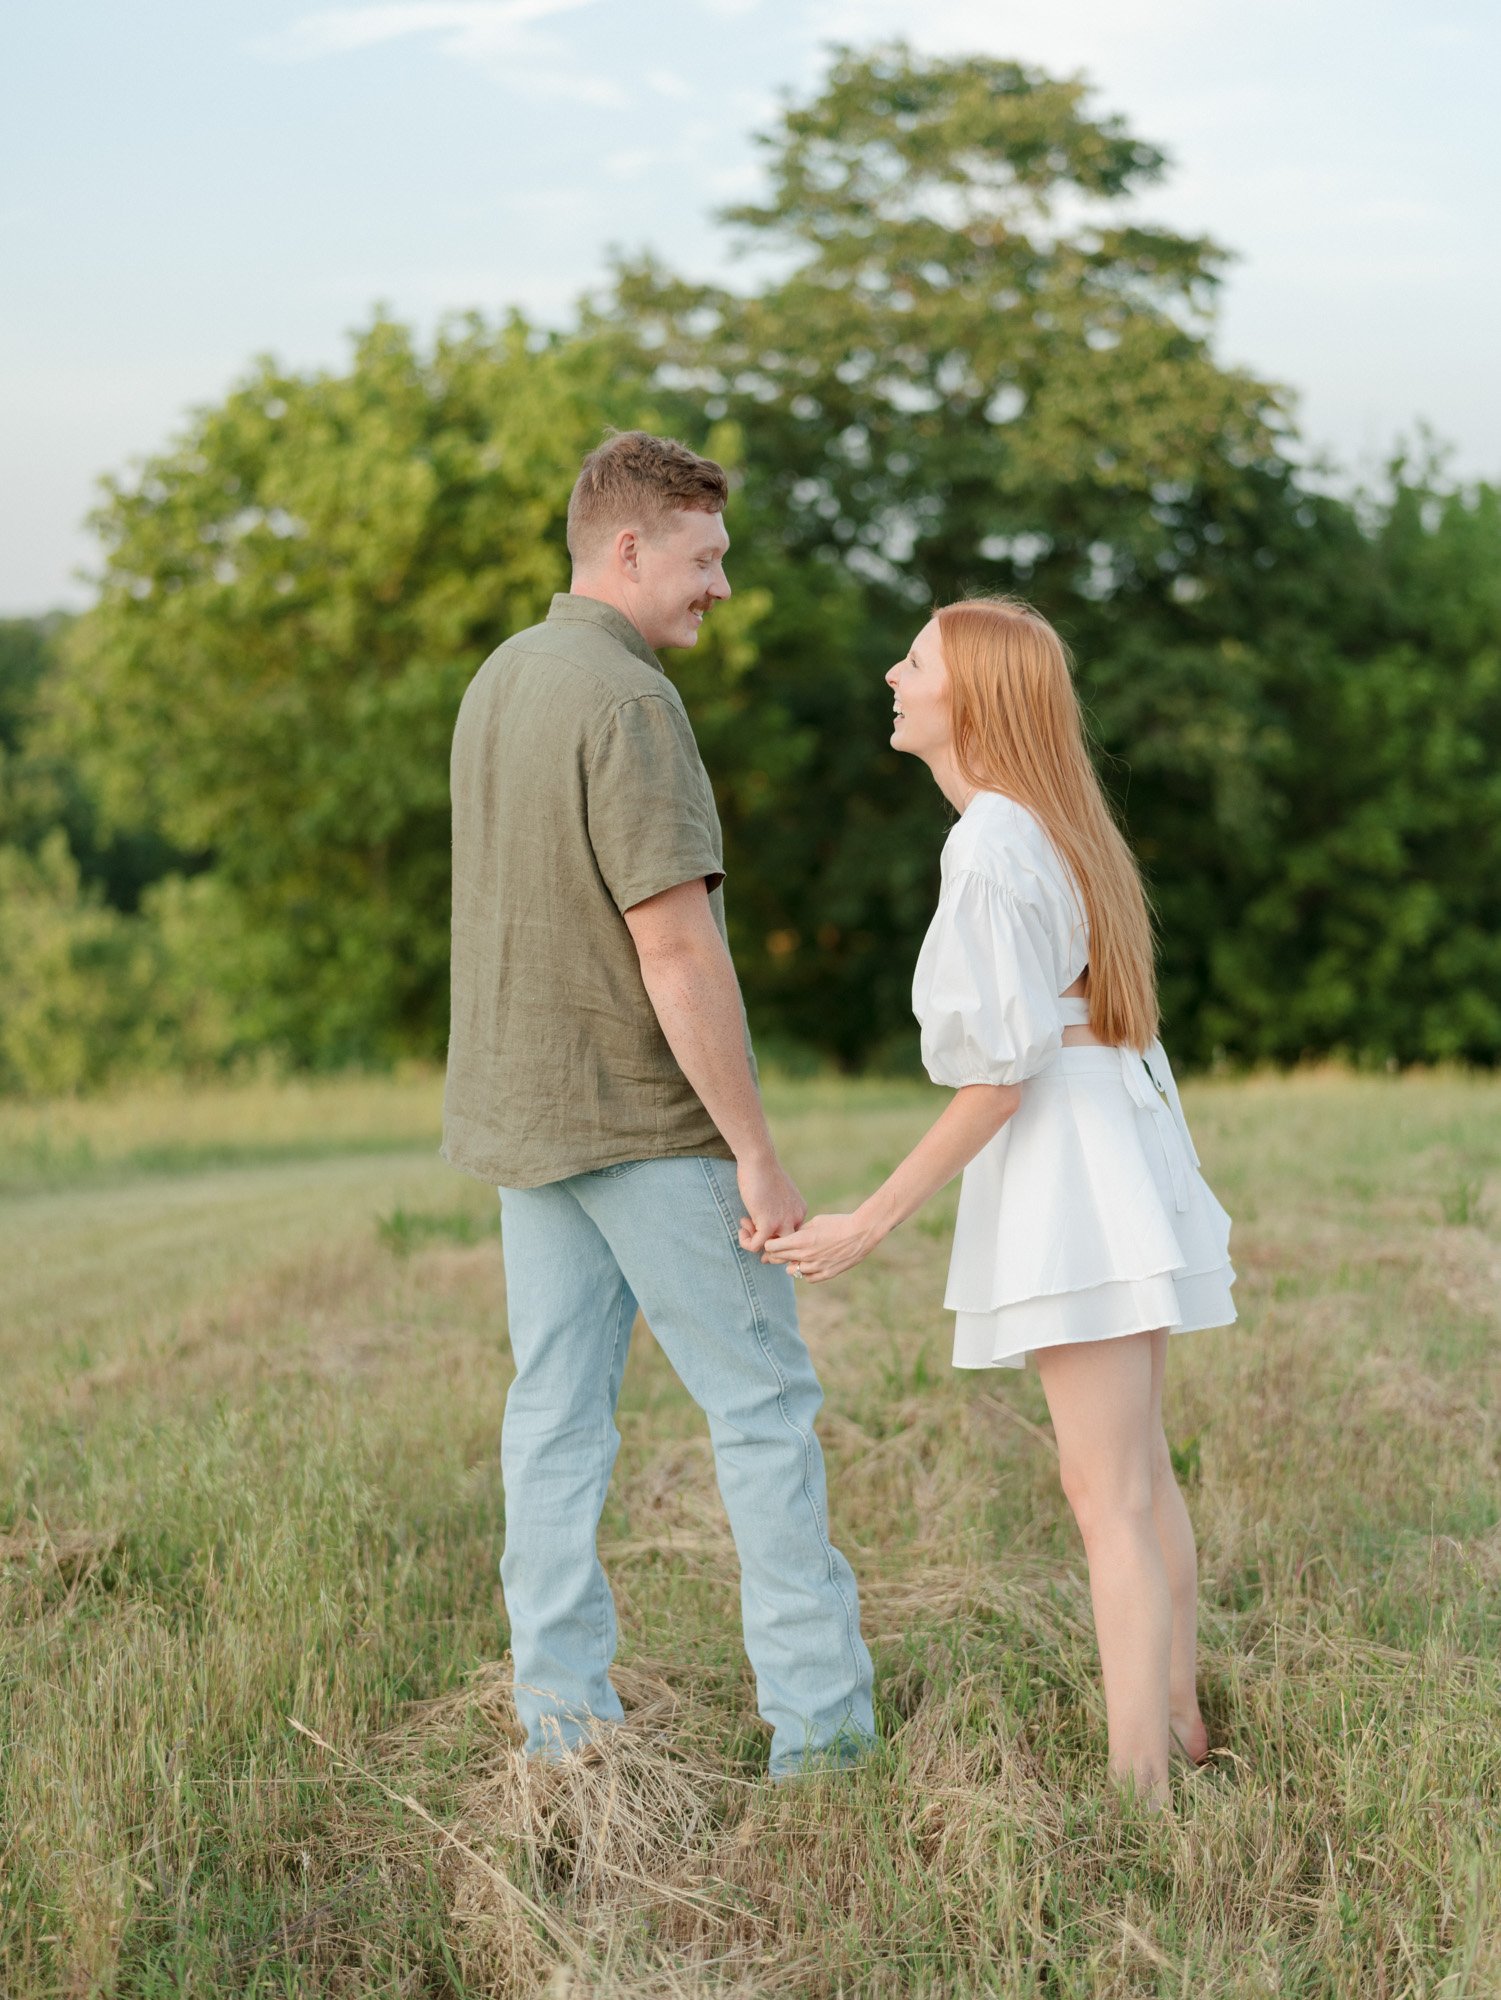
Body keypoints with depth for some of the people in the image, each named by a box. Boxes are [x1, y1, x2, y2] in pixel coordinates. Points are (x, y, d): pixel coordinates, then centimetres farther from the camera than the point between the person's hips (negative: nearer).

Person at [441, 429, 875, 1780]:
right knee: (764, 1403, 0)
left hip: (525, 1113, 8)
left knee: (556, 1415, 8)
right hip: (649, 1120, -8)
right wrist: (756, 1153, -18)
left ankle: (563, 1720, 12)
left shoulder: (498, 683, 11)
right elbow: (675, 946, -22)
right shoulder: (627, 702, -18)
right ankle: (820, 1723, 3)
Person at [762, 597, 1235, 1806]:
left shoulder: (991, 846, -17)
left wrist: (871, 1226, -16)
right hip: (1123, 1157, 10)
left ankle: (1138, 1796, -4)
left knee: (1108, 1495, -7)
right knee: (1138, 1471, 17)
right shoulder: (1060, 829, 12)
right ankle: (1181, 1739, 28)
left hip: (1062, 1171, -10)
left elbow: (999, 1077, -19)